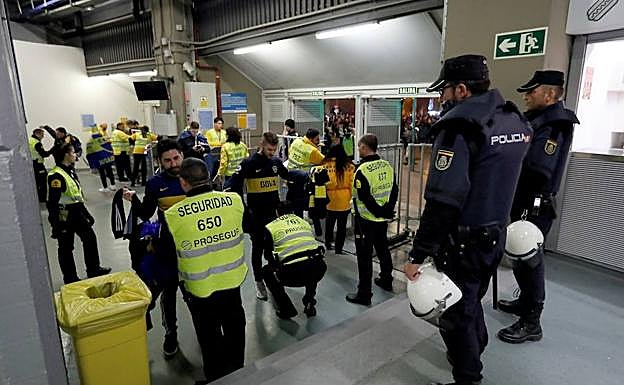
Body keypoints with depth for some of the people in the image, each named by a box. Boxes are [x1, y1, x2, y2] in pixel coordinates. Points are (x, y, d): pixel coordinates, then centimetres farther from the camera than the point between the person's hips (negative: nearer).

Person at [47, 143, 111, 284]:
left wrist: (86, 213, 20)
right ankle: (70, 278, 21)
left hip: (77, 213, 9)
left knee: (90, 238, 17)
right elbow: (52, 202, -22)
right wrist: (56, 225, -21)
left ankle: (94, 269, 31)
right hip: (64, 216, -9)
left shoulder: (70, 171, 9)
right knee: (66, 248, 6)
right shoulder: (56, 176, -21)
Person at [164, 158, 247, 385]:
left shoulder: (173, 215, -19)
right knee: (234, 328, 25)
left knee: (209, 336, 19)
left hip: (200, 288, -3)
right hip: (232, 280, 3)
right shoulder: (234, 200, -14)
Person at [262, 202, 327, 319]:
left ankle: (285, 309, 20)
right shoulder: (304, 222, 25)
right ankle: (309, 303, 32)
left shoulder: (271, 227, 14)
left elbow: (268, 255, 24)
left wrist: (275, 265, 46)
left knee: (267, 271, 25)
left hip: (292, 274, -4)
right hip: (318, 271, 4)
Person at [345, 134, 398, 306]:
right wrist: (388, 210, 10)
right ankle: (386, 280, 43)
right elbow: (394, 190, 6)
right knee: (383, 249, 24)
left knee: (365, 256, 2)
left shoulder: (362, 170, -21)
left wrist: (379, 211, -11)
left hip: (366, 220, -7)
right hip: (383, 219, 7)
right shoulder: (387, 166, 1)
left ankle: (364, 293, 10)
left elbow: (364, 198, -22)